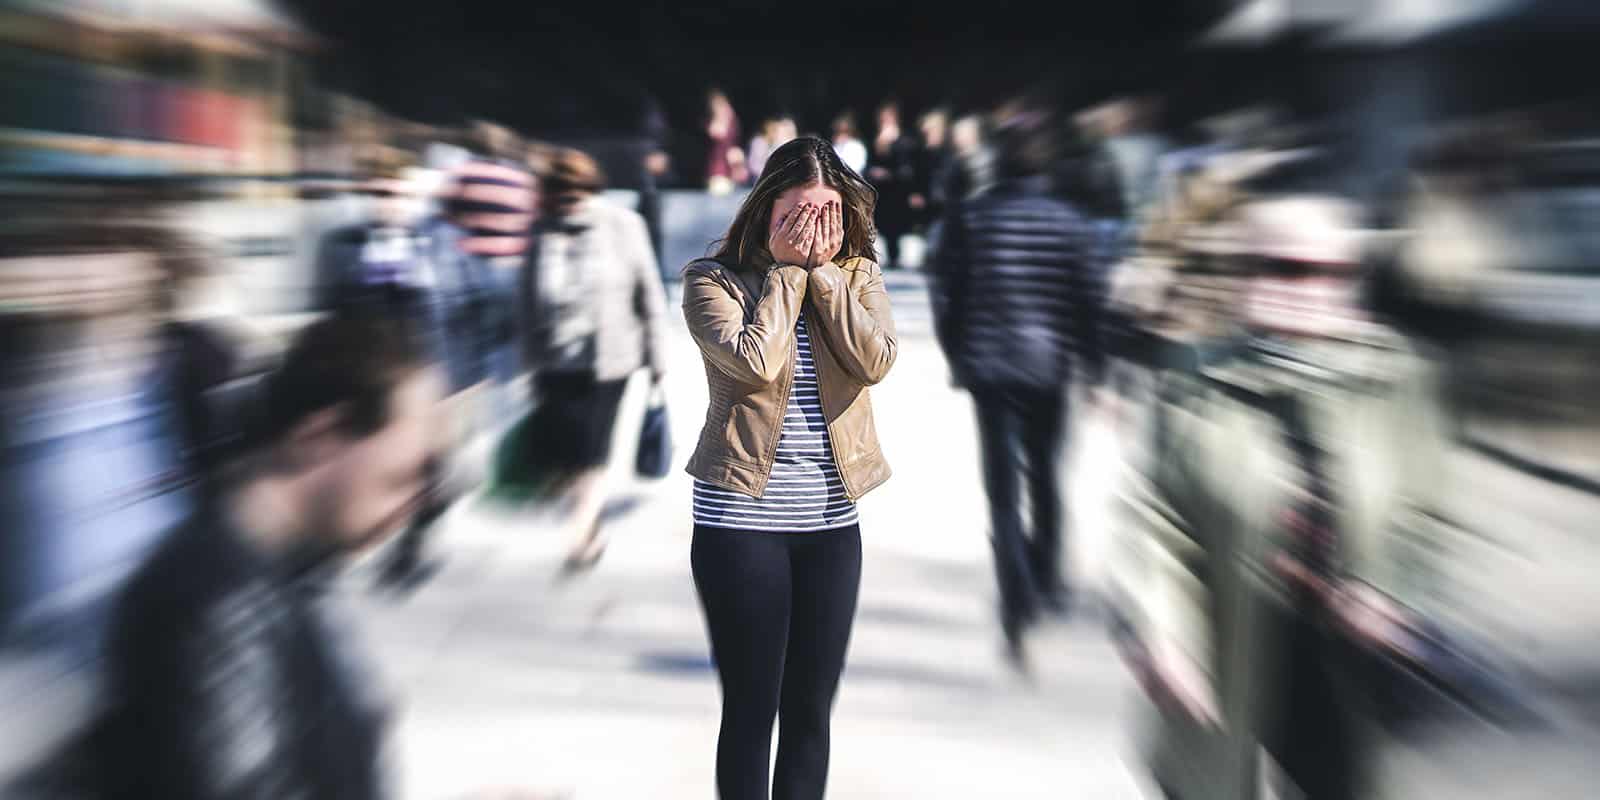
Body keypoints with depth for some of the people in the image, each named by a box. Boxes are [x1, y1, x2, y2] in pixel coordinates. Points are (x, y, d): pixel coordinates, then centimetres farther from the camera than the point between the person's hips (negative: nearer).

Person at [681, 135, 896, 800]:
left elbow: (876, 360, -11)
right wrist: (786, 269, -10)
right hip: (741, 519, -3)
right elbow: (756, 361, -20)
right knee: (751, 708, 4)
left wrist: (822, 270, -10)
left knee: (811, 709, 11)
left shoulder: (858, 276, 6)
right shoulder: (714, 279, -4)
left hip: (831, 519, 4)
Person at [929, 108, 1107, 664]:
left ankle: (1019, 604, -12)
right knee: (1043, 475, 19)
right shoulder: (1069, 222, -4)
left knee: (1003, 486, 1)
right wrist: (1092, 365, 8)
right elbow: (1088, 300, -3)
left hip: (988, 366, -1)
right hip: (1049, 366, 1)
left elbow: (947, 294, -2)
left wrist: (956, 356, 12)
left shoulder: (970, 217, -4)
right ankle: (1046, 580, 33)